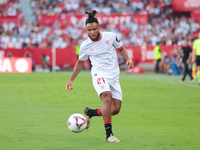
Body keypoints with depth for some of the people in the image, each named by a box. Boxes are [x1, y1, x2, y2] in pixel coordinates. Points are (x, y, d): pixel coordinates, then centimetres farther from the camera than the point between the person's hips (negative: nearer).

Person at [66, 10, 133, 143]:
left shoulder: (110, 36, 2)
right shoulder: (85, 46, 2)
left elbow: (121, 48, 18)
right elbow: (80, 62, 18)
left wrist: (128, 59, -1)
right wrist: (71, 80, 18)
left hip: (114, 77, 3)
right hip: (100, 75, -3)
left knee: (115, 109, -3)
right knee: (108, 99, -31)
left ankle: (90, 112, 24)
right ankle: (109, 134, -29)